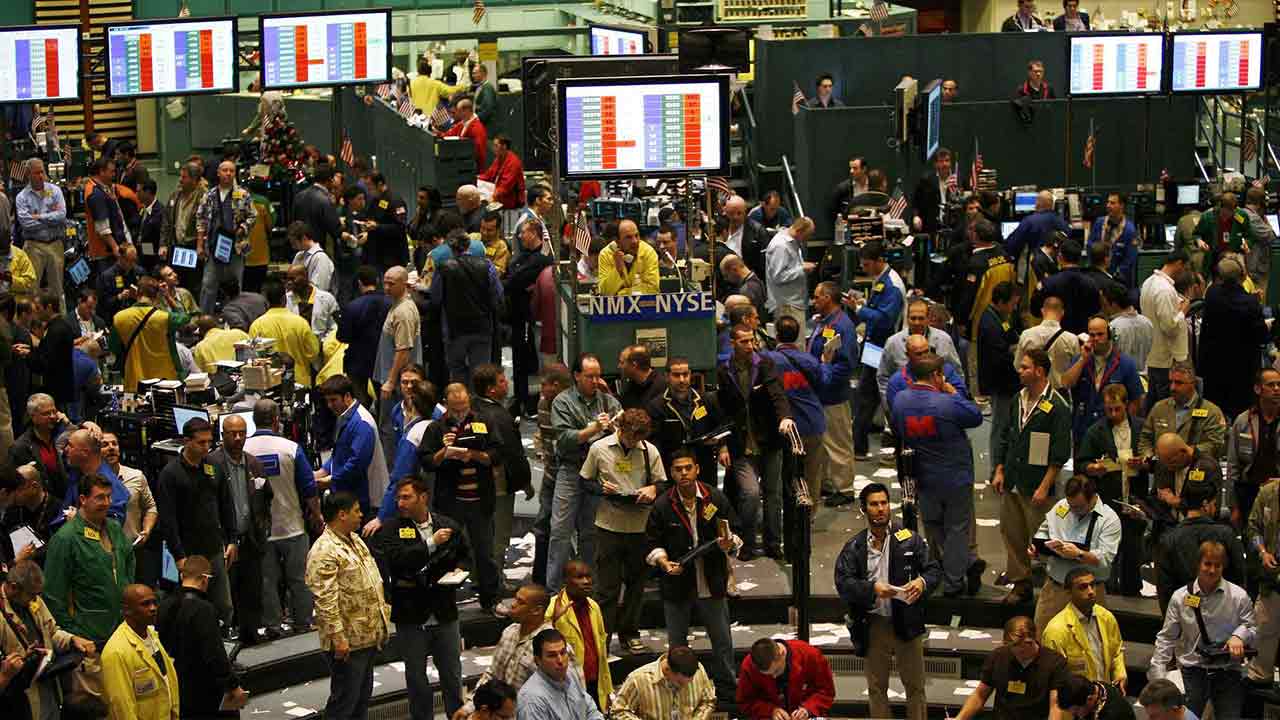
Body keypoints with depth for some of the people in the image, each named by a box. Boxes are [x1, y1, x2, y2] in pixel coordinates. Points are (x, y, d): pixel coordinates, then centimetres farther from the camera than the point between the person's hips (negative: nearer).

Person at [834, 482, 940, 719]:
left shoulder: (910, 539, 0)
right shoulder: (854, 547, 0)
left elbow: (934, 570, 0)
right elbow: (843, 582, -10)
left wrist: (922, 582, -23)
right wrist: (872, 589, -26)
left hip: (906, 623, -1)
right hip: (873, 625, 1)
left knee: (915, 685, 7)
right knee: (877, 688, 13)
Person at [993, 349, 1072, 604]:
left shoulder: (1057, 407, -12)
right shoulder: (1019, 400, 10)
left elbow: (1060, 454, -13)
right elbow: (1005, 437, 19)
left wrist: (1044, 487, -16)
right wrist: (999, 471, 11)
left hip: (1036, 487, -7)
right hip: (1011, 483, 7)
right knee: (1012, 535, 9)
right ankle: (1020, 583, 19)